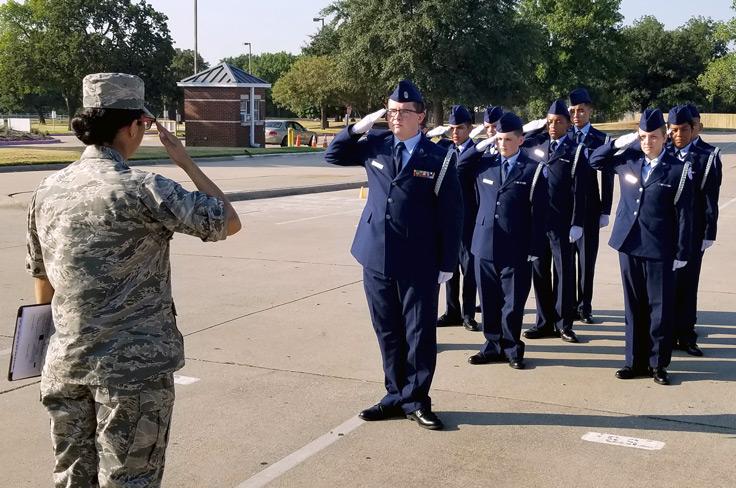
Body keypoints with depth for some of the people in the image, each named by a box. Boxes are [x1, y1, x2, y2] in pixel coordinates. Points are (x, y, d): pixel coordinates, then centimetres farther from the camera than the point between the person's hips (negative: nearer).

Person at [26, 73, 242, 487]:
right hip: (134, 368, -6)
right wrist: (185, 160, -1)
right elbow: (229, 222, -9)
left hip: (66, 365, 6)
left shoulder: (48, 191, 4)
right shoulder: (142, 190, -16)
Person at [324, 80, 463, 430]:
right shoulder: (375, 147, 7)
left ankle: (415, 400, 18)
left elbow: (451, 215, -3)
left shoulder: (439, 159, -3)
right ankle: (396, 396, 26)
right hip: (377, 259, 4)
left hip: (419, 265, -3)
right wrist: (359, 128, 1)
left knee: (420, 334, 4)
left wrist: (446, 266, -5)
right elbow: (333, 155, 18)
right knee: (388, 333, 13)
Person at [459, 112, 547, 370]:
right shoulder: (483, 163, 7)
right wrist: (477, 148, 4)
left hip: (516, 250, -3)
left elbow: (538, 212, -5)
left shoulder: (533, 170, -3)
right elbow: (456, 173, 15)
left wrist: (535, 248, -8)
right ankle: (493, 346, 24)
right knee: (489, 301, 11)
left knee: (513, 302, 5)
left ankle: (511, 348, 19)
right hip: (485, 245, 4)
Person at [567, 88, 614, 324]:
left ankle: (584, 306, 14)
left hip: (589, 207, -1)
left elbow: (607, 177, 0)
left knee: (587, 258, 4)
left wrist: (605, 211, -3)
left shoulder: (601, 139, 0)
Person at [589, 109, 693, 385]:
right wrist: (618, 143, 3)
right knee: (634, 307, 12)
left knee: (661, 308, 4)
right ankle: (636, 361, 22)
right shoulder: (628, 159, 4)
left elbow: (684, 215, -6)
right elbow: (595, 161, 18)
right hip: (629, 243, 4)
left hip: (659, 249, -4)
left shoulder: (679, 170, -7)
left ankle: (658, 363, 17)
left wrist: (681, 254, -8)